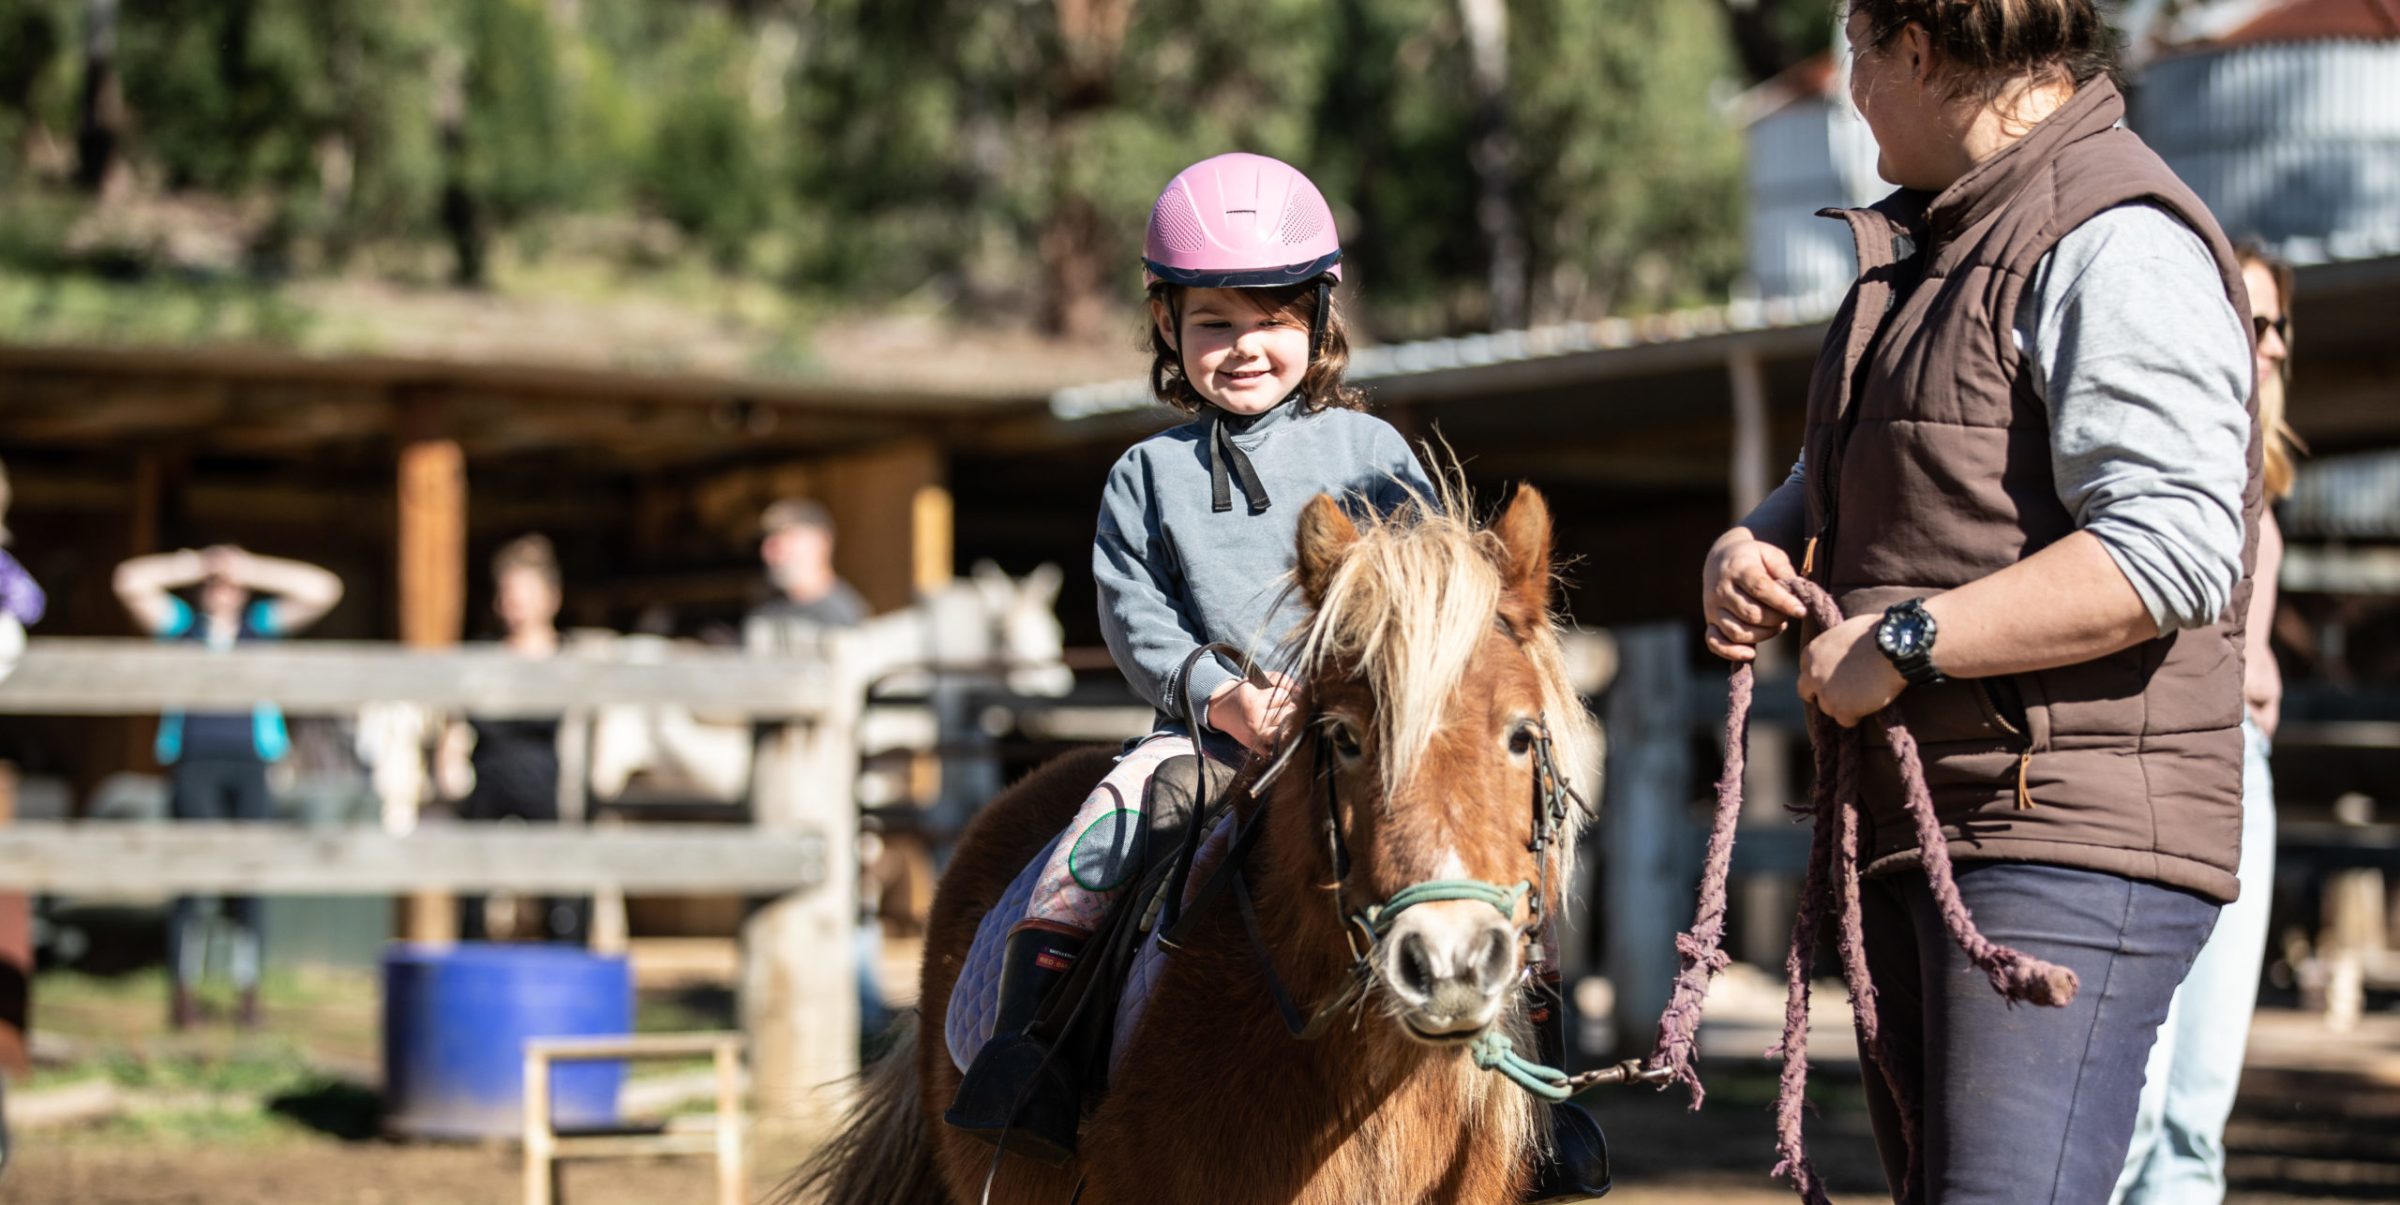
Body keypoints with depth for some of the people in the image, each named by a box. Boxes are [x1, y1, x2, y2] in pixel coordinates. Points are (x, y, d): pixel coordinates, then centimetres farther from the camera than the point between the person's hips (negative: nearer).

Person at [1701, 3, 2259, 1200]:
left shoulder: (2116, 247, -12)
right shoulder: (1930, 255, 20)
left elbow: (2170, 553, -24)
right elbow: (1831, 496, 30)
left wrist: (1902, 644, -21)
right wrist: (1750, 554, 6)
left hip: (2072, 835, -10)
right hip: (1913, 835, 10)